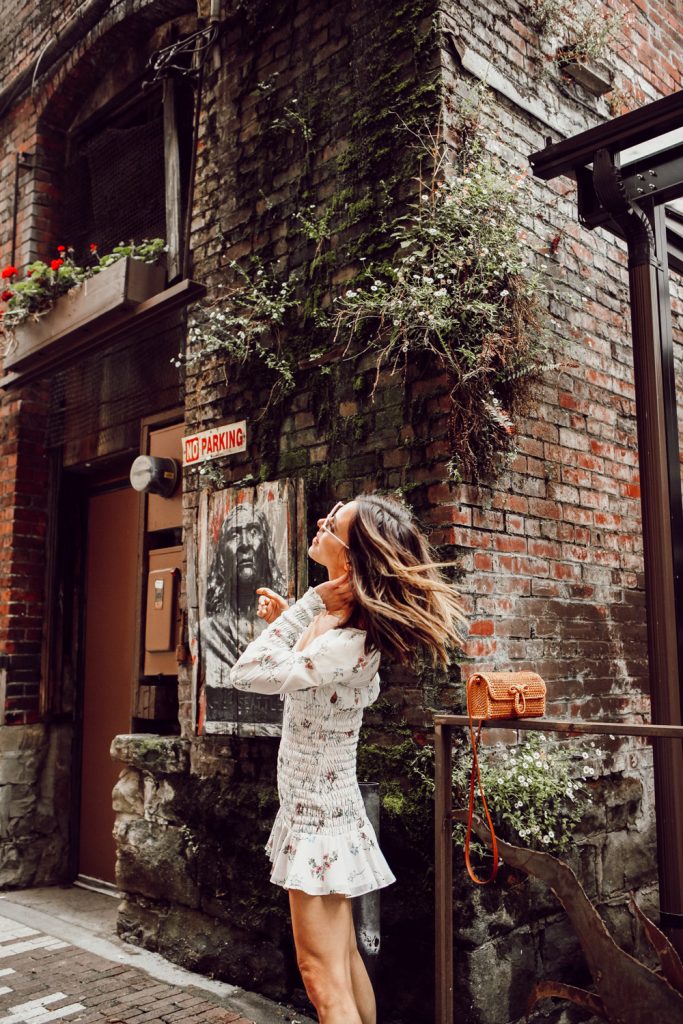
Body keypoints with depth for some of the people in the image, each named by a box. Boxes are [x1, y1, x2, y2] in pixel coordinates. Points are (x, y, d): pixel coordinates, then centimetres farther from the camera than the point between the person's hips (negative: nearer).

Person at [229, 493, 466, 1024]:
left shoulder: (348, 643, -29)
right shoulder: (347, 621, -1)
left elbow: (250, 673, -32)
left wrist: (313, 602, -26)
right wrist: (289, 618, 3)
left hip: (319, 819, -10)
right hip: (321, 806, 10)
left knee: (325, 979, 1)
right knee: (345, 959, 22)